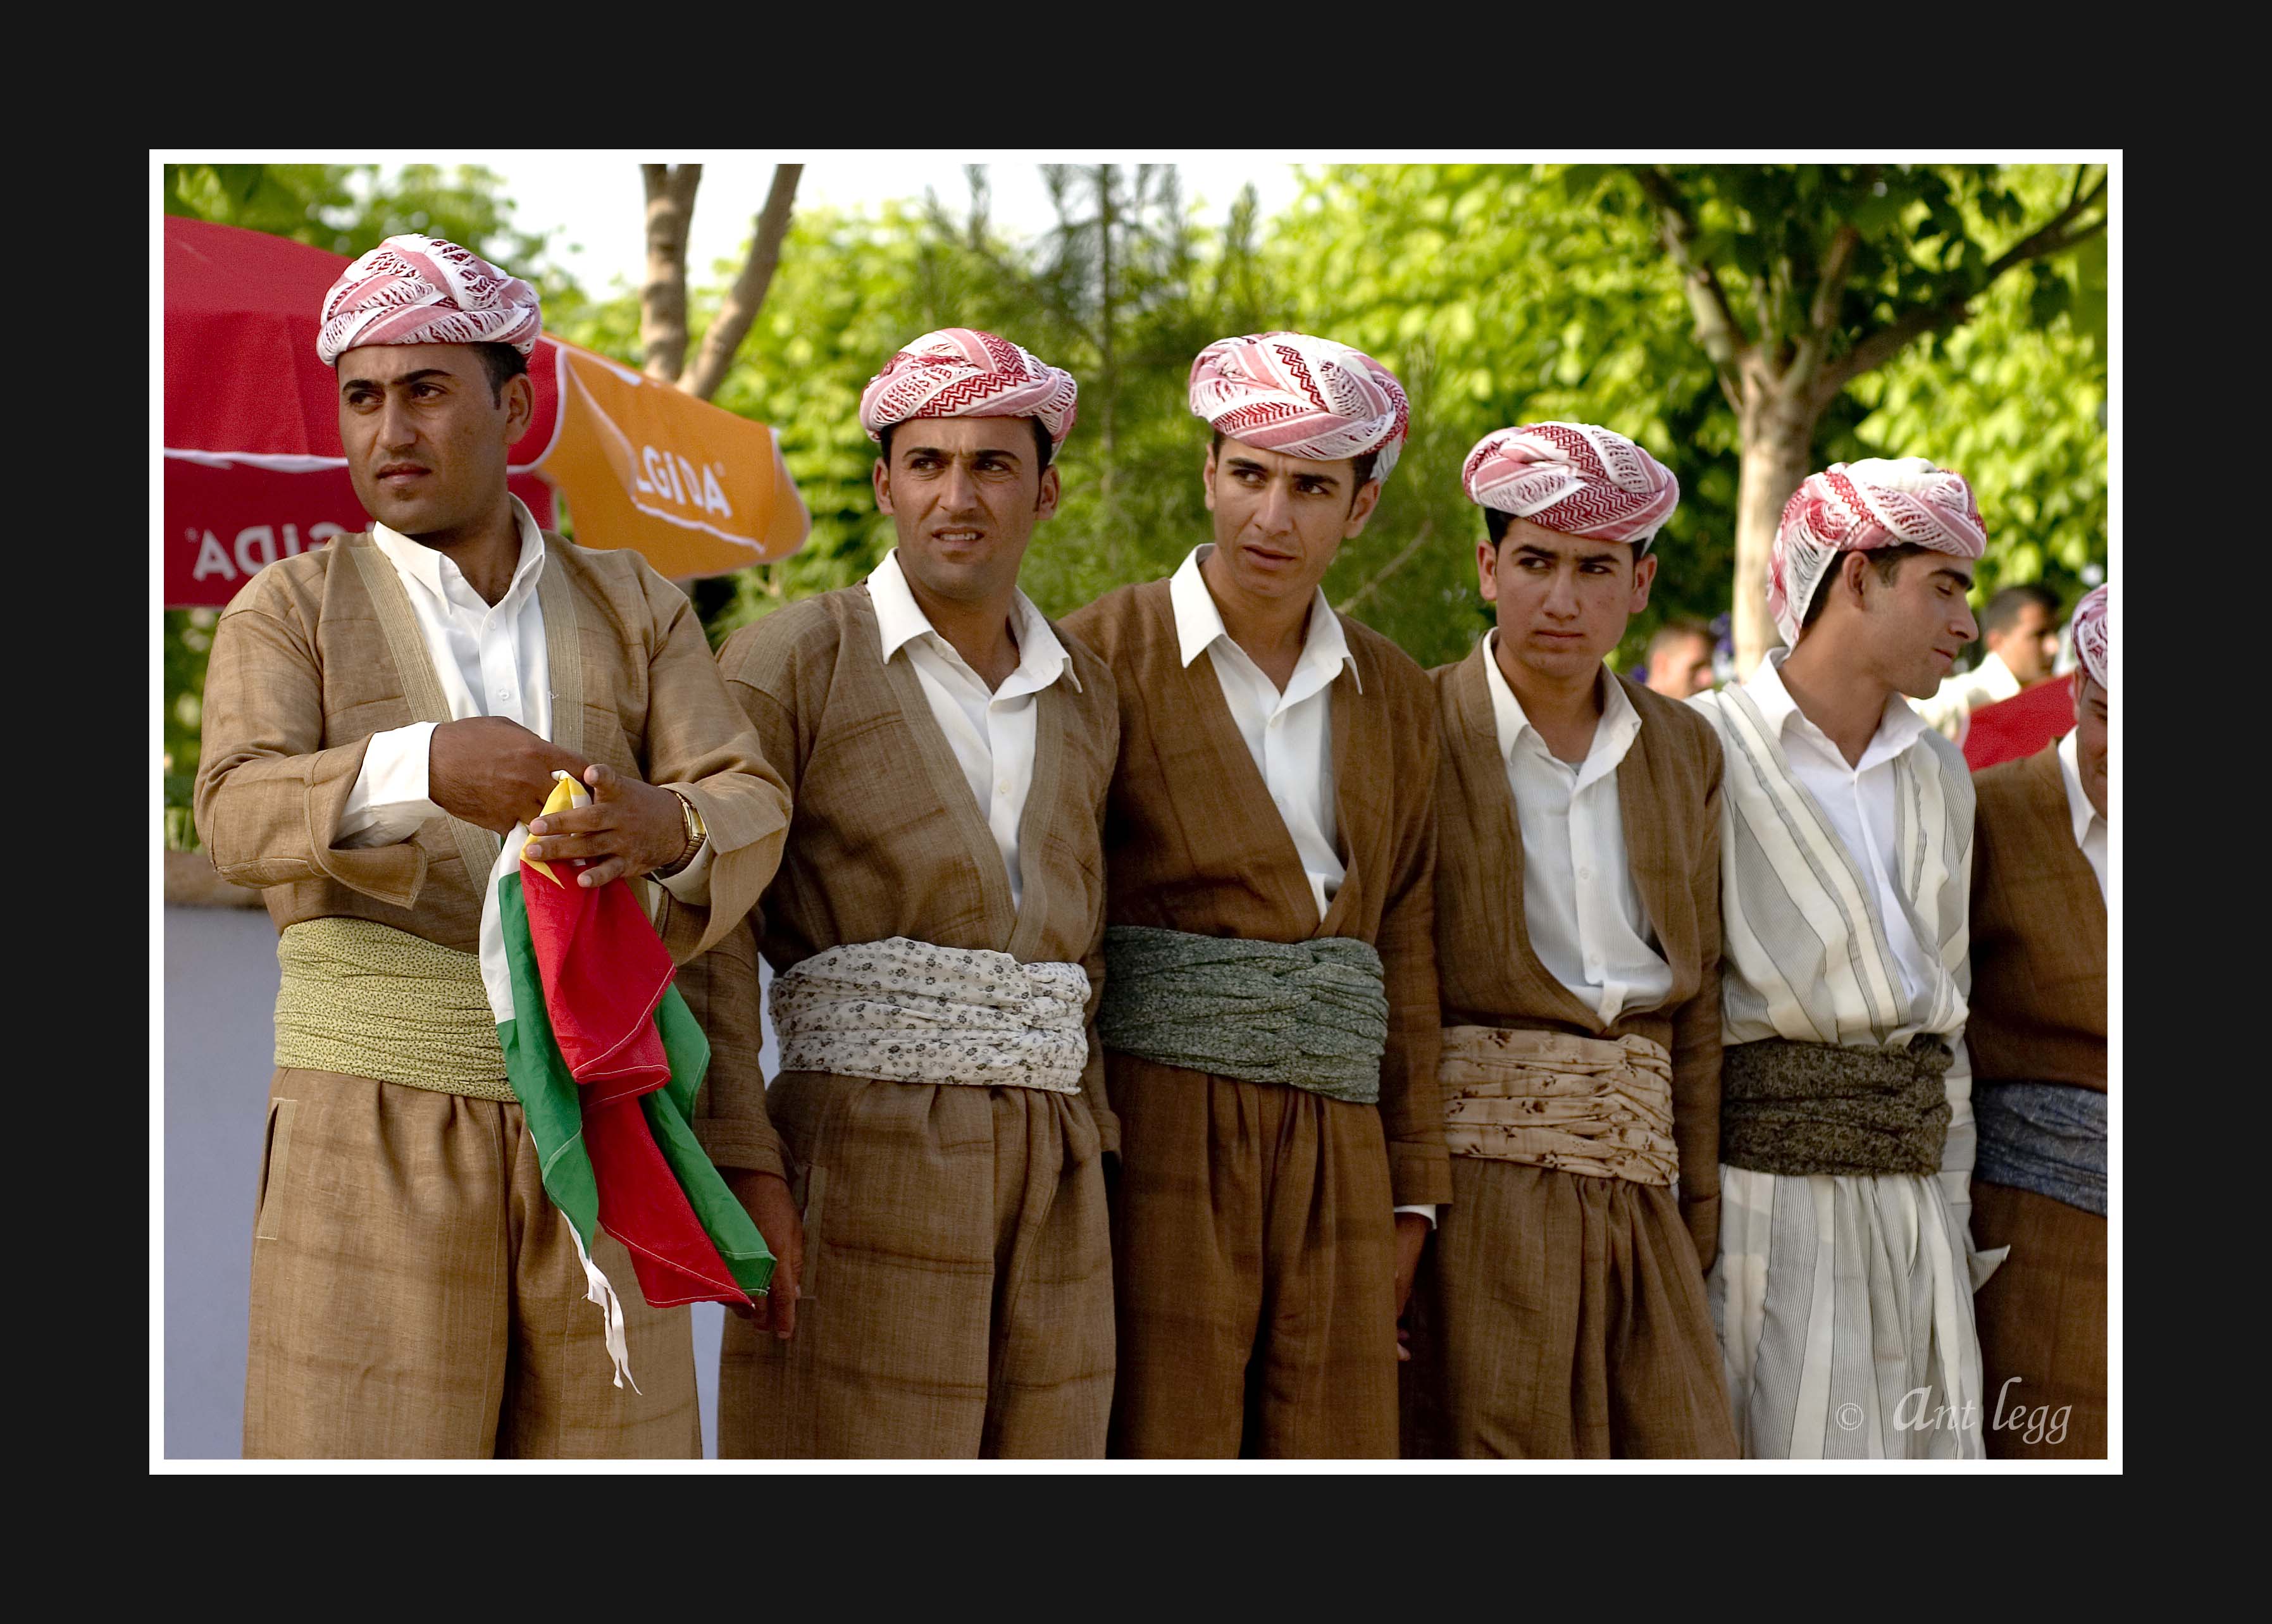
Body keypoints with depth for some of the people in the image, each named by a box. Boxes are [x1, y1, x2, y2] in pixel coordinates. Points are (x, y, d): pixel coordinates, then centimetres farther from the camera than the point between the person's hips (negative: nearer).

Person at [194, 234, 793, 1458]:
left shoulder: (632, 609, 10)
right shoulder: (289, 614, 3)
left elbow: (749, 814, -4)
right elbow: (244, 816, -16)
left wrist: (659, 829, -29)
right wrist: (422, 772, -36)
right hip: (375, 1129, -3)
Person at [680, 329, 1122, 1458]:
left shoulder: (1084, 699, 18)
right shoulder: (790, 663, 1)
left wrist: (1095, 1154, 12)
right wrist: (741, 1169, -16)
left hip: (1052, 1182, 5)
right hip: (864, 1153, -5)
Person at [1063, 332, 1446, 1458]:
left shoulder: (1393, 698, 14)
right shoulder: (1105, 654, 0)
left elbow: (1405, 951, 17)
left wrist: (1413, 1188, 12)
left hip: (1333, 1153, 4)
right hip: (1156, 1141, -4)